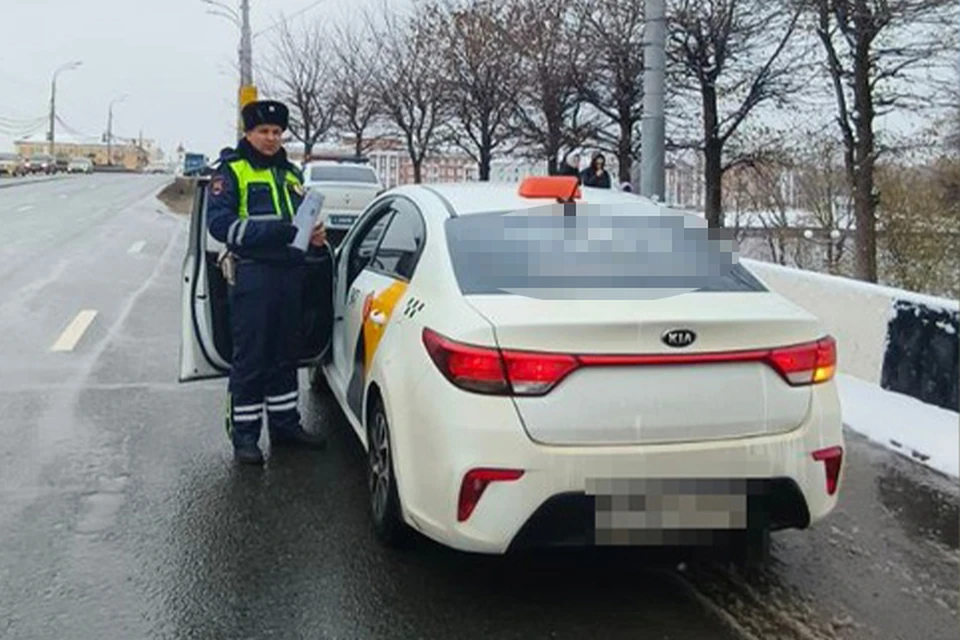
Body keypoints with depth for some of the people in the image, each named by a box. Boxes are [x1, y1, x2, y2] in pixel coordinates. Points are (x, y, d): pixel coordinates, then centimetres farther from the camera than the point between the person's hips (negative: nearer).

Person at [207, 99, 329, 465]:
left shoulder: (290, 174, 20)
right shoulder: (232, 171, -1)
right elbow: (220, 223, -13)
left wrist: (314, 236, 2)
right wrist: (279, 231, -22)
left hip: (290, 273, 7)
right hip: (252, 274, -6)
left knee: (286, 355, 14)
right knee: (250, 359, -3)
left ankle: (285, 426, 25)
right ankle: (244, 436, 6)